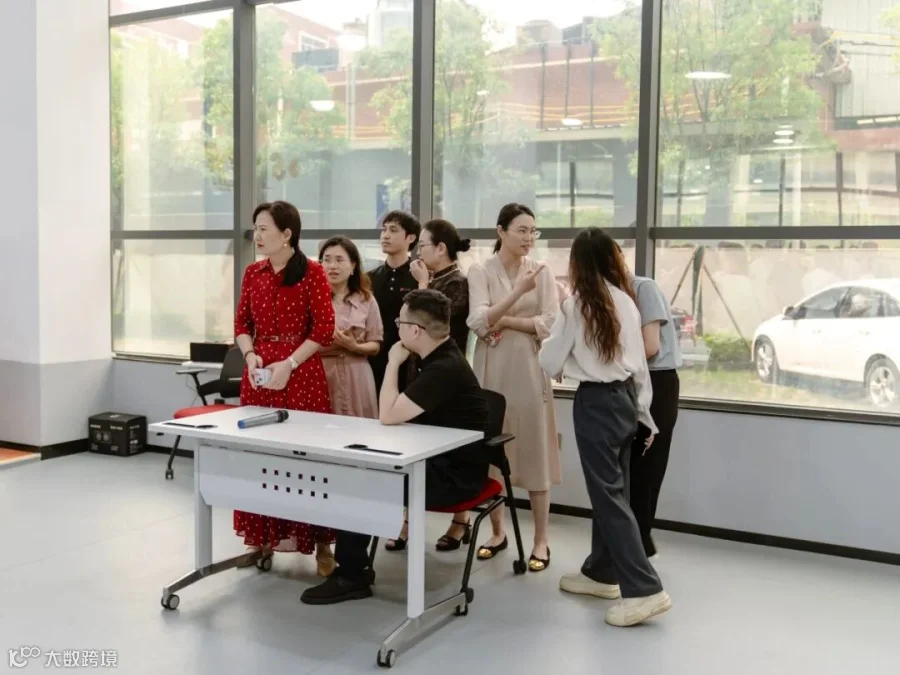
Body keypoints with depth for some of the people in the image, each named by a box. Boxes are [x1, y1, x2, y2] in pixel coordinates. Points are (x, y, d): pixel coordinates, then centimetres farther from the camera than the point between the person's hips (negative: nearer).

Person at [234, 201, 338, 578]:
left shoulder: (312, 272, -6)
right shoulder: (253, 273, 10)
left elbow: (324, 329, -10)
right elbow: (242, 324, 12)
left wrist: (289, 364, -16)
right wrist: (250, 356, -6)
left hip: (301, 373, -5)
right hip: (260, 371, 5)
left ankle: (320, 542, 7)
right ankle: (262, 538, 19)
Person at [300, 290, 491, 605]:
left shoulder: (444, 369, -24)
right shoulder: (440, 358, 8)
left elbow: (388, 415, -22)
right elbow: (405, 415, 13)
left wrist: (393, 364, -14)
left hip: (456, 474, -10)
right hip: (441, 461, 10)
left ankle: (351, 576, 0)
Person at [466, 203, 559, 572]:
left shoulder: (541, 271, 4)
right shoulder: (480, 272, 1)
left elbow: (552, 324, -5)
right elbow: (479, 322, -14)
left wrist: (506, 321, -11)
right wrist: (517, 292, -22)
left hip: (529, 368, 0)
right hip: (492, 369, 0)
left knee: (533, 450, 1)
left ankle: (541, 540, 9)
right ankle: (497, 532, 21)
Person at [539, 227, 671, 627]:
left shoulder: (577, 303, -11)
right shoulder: (626, 300, 5)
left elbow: (550, 362, -5)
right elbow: (640, 363, 9)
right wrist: (644, 411, 17)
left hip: (596, 402, -7)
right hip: (625, 397, 7)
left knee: (607, 495, -4)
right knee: (612, 490, 16)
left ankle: (644, 589, -8)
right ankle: (601, 572, 29)